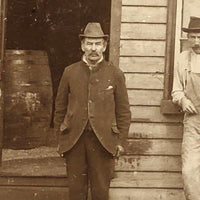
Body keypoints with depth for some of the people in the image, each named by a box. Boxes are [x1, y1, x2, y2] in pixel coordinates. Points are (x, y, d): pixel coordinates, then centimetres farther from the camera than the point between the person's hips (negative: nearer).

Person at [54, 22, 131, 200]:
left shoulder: (115, 74, 3)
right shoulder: (70, 72, 6)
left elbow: (124, 111, 5)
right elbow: (60, 107, 11)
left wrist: (121, 141, 1)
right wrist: (61, 138, 9)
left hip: (103, 140, -1)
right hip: (74, 140, 1)